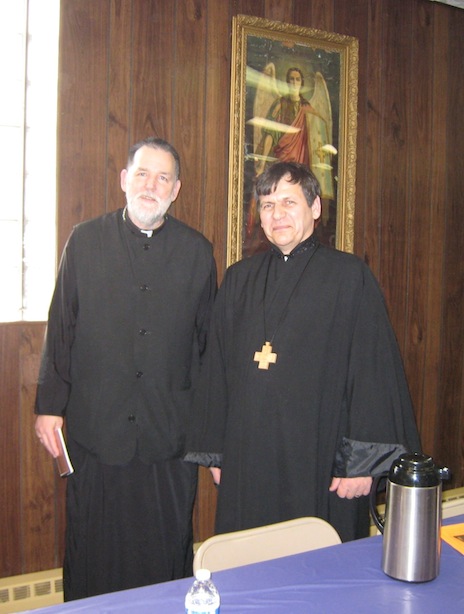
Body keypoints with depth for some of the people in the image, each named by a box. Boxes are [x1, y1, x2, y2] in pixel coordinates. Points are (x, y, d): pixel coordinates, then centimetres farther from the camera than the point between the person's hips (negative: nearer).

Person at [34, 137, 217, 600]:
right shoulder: (85, 241, 3)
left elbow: (206, 340, 8)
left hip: (169, 436, 1)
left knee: (167, 552, 11)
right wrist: (50, 404, 1)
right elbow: (60, 328, 4)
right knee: (93, 550, 12)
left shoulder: (197, 251, 5)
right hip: (95, 428, 0)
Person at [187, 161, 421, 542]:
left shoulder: (349, 276, -4)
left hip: (319, 461, -3)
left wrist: (362, 462, -10)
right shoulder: (239, 279, 8)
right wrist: (214, 451, 9)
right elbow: (216, 369, 10)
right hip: (247, 462, 4)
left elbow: (374, 370, -7)